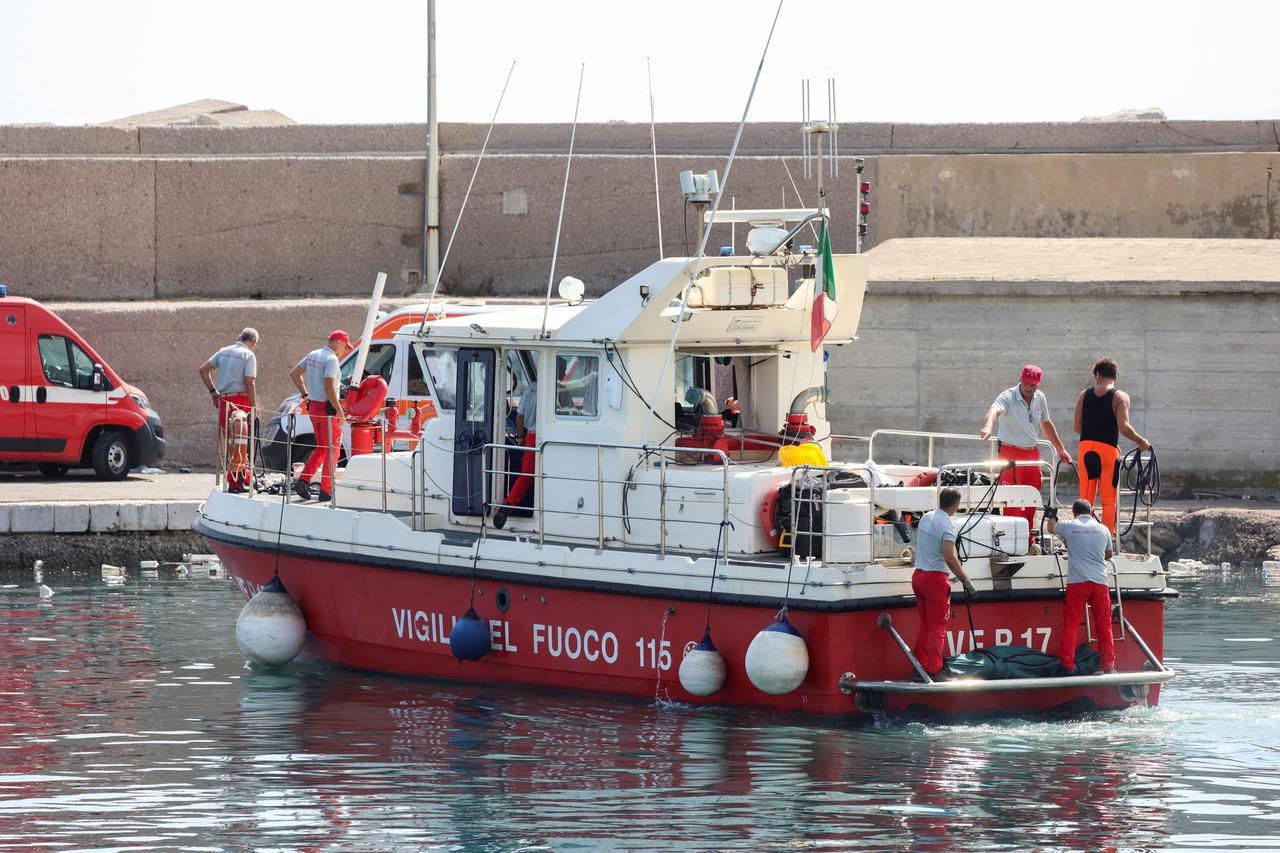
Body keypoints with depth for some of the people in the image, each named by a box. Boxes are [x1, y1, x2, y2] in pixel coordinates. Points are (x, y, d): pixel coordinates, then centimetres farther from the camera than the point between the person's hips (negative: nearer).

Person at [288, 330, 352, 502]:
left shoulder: (313, 355, 11)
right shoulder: (332, 360, -16)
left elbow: (294, 374, 20)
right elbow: (329, 388, -25)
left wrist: (305, 394, 24)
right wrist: (340, 410, -17)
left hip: (313, 407, 8)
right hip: (328, 409, -8)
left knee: (321, 448, 18)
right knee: (332, 449, 1)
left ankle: (303, 480, 5)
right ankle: (326, 490, 1)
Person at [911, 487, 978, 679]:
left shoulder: (926, 517, 9)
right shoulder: (946, 525, -17)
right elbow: (949, 557, -25)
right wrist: (965, 580, -20)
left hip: (918, 576, 8)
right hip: (935, 578, -8)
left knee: (925, 625, 15)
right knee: (938, 627, -4)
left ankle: (920, 667, 16)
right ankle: (934, 671, -6)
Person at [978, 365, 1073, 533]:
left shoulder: (1040, 398, 5)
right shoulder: (1008, 397, -15)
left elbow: (1046, 424, 22)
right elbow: (994, 410, -37)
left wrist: (1061, 449, 28)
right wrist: (988, 426, -60)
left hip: (1032, 454, 6)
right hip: (1010, 454, -6)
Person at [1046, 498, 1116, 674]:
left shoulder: (1069, 527, 2)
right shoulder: (1103, 529, 10)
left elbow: (1051, 528, 24)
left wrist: (1051, 517, 47)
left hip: (1077, 582, -2)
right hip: (1100, 582, 2)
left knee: (1070, 624, 1)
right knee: (1104, 625, 7)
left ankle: (1067, 664, -5)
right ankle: (1108, 665, 6)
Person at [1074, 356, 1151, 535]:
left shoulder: (1085, 395, 8)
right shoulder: (1120, 397, -4)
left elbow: (1077, 428, 10)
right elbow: (1123, 427, -15)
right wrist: (1141, 442, 0)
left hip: (1085, 448, 3)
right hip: (1108, 449, -3)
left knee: (1085, 500, 9)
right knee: (1109, 501, 3)